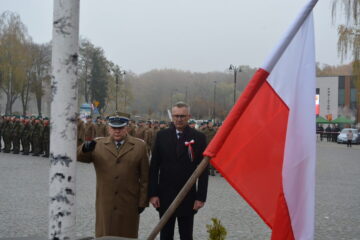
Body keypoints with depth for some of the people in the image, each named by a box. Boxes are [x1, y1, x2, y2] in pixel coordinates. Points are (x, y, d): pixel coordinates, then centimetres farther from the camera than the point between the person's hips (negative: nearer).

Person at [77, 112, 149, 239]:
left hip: (129, 204, -1)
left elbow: (145, 177, 3)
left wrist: (143, 201, -1)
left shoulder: (139, 146, 4)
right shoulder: (98, 144, 7)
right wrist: (85, 148, -29)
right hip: (105, 203, 1)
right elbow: (80, 157, -7)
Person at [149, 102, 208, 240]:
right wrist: (153, 193, -4)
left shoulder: (198, 138, -2)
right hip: (165, 196, 1)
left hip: (188, 197, -1)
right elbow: (154, 167, 2)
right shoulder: (162, 135, 2)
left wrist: (201, 197, -7)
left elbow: (203, 170, -2)